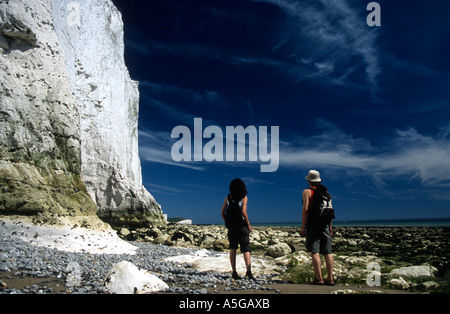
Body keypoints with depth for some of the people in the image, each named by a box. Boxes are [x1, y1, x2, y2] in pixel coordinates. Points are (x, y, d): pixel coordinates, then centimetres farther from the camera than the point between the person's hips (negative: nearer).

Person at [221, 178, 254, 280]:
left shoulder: (228, 197, 5)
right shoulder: (244, 197, -4)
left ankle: (234, 272, 9)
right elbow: (243, 211, -16)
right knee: (246, 249, -1)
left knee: (232, 249, 10)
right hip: (242, 225, -3)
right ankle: (249, 271, -16)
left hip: (231, 226, 3)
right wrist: (248, 225, -7)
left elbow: (222, 212, 4)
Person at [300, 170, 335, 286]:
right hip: (324, 223, 5)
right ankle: (330, 279, 7)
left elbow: (305, 209, -11)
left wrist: (303, 226, -8)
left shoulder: (307, 191, -3)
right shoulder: (325, 191, 13)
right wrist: (330, 225, 18)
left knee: (315, 252, -5)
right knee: (327, 252, 7)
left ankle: (319, 279, -8)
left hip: (312, 223, -5)